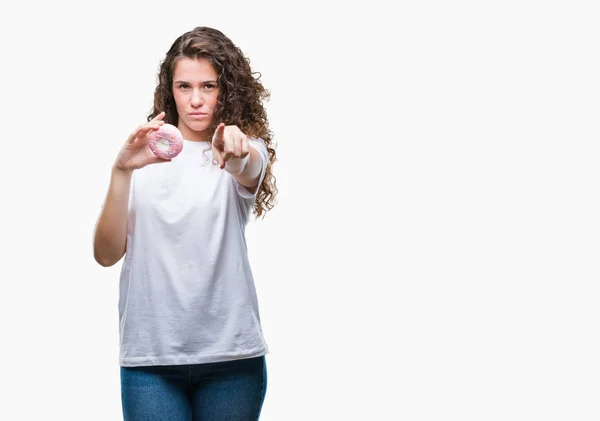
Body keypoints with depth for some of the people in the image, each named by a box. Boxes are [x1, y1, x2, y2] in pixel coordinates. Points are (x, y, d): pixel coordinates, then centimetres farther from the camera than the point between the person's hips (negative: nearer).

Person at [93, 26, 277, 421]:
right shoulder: (145, 154, 5)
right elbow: (106, 254, -4)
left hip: (231, 354, 0)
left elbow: (250, 172, -22)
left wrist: (238, 155, -45)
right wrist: (121, 171, -18)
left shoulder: (248, 149, 3)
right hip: (149, 353, 0)